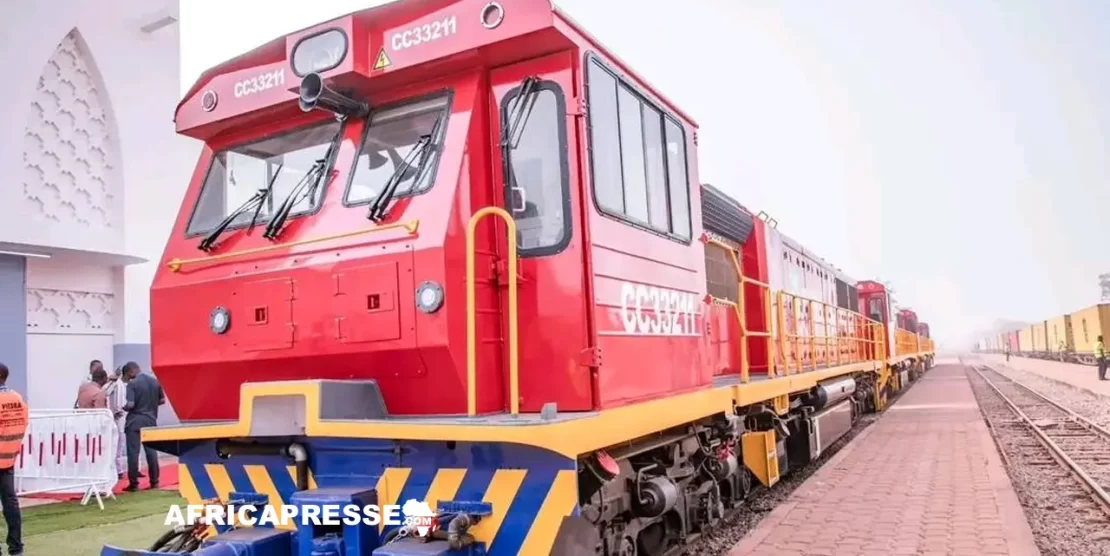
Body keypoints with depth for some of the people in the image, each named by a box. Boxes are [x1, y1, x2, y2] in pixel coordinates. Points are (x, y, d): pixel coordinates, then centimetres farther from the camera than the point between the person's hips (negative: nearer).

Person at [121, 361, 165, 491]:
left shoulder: (132, 384, -11)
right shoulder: (155, 381, 5)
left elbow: (130, 404, -18)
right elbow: (162, 400, 10)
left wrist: (124, 408, 2)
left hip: (134, 421, -5)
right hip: (150, 420, 5)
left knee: (133, 452, 1)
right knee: (151, 451, 10)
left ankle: (134, 484, 2)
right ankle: (154, 482, 13)